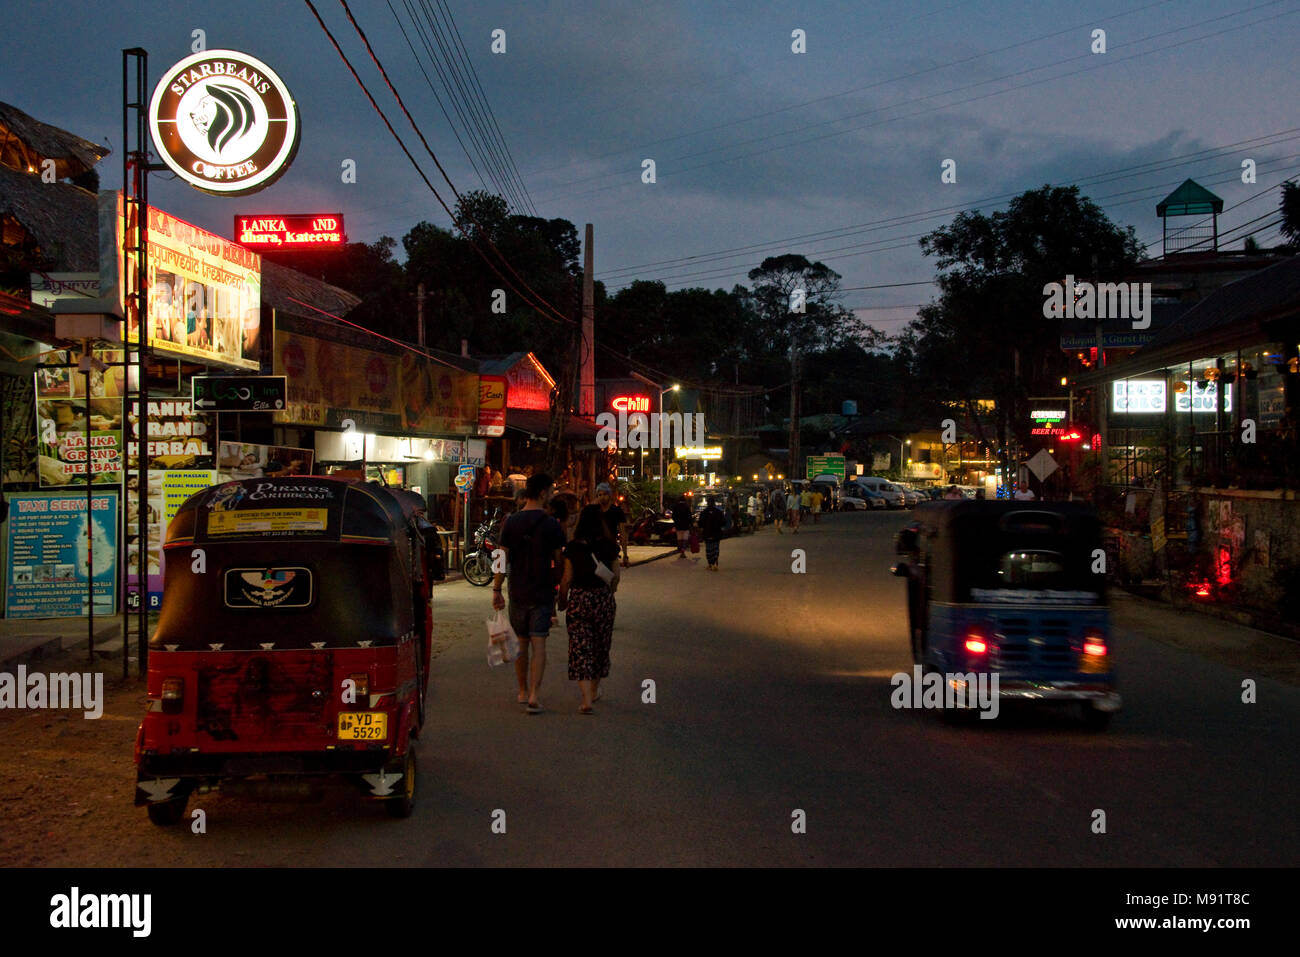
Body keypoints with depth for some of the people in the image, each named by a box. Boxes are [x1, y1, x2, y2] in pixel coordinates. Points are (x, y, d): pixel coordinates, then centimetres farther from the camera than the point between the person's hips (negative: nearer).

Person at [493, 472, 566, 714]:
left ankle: (523, 691, 26)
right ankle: (534, 695, -13)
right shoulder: (550, 524, -9)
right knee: (538, 644, -3)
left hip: (518, 593, 3)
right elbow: (559, 561, -4)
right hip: (542, 593, -3)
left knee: (521, 643, 15)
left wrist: (496, 590, 5)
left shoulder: (511, 522, -2)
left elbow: (503, 560, -2)